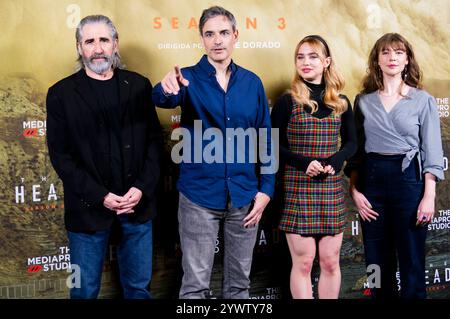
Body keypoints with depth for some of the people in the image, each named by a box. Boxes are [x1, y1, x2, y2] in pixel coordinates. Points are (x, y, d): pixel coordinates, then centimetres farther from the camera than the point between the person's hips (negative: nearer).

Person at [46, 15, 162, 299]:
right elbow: (61, 155, -5)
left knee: (139, 286, 14)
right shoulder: (61, 93, -2)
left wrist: (142, 188, -10)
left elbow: (154, 140, 4)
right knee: (85, 289, 12)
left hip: (138, 204, 2)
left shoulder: (139, 85, 4)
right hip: (89, 208, -1)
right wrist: (101, 196, -13)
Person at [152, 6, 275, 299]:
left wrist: (266, 189, 0)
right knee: (195, 282, 4)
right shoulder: (189, 78, -3)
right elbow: (163, 99, -26)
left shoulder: (252, 82, 5)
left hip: (244, 196, 3)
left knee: (239, 279, 14)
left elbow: (265, 140, 7)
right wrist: (167, 88, -50)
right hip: (199, 196, -2)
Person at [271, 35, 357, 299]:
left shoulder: (341, 102, 7)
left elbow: (351, 142, 12)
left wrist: (336, 161, -9)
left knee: (330, 262, 8)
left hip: (332, 188, 3)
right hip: (297, 188, -3)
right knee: (303, 262, 1)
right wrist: (304, 163, -18)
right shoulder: (287, 102, -2)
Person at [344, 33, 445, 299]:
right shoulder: (363, 101, 7)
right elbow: (355, 151, 8)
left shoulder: (423, 100, 2)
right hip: (372, 178, 2)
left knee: (412, 260, 2)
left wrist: (429, 196, -8)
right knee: (378, 262, 9)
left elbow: (432, 152, -1)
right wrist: (355, 190, 0)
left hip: (408, 178, -2)